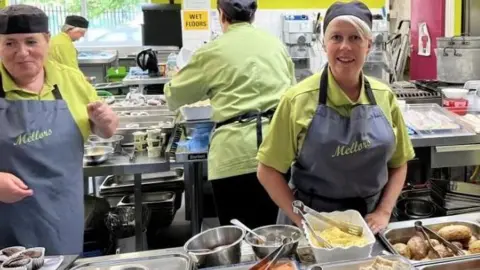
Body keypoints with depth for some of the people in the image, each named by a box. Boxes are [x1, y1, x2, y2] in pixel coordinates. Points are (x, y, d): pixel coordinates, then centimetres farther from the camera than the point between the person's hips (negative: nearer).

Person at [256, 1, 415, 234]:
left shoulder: (385, 97, -3)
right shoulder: (299, 99, -13)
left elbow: (398, 163, 7)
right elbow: (268, 170, -9)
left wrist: (384, 212, -4)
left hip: (368, 223, 3)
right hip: (314, 222, -3)